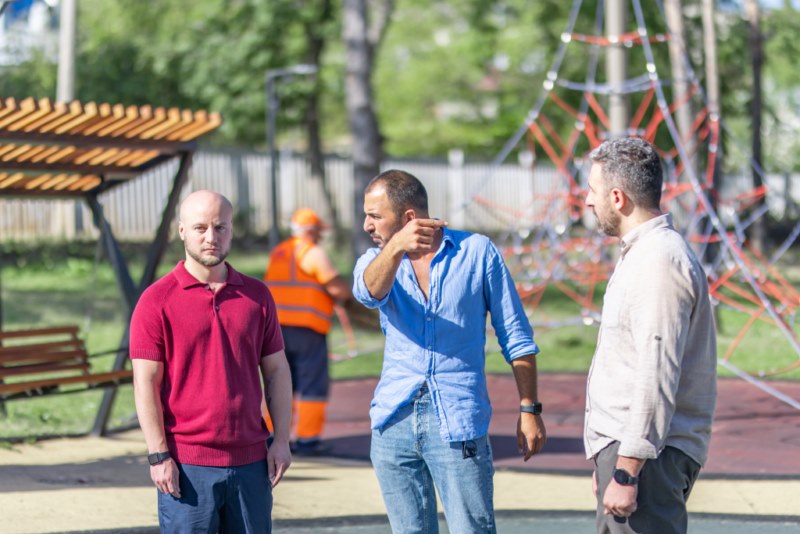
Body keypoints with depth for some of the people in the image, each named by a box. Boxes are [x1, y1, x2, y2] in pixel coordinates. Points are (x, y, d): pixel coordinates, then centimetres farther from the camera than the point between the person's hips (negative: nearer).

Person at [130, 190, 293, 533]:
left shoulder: (257, 295, 9)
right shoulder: (157, 300, -3)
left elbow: (276, 370, 13)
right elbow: (145, 383, -6)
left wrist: (282, 439, 5)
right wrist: (158, 455, -12)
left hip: (250, 461, 4)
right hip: (187, 465, -4)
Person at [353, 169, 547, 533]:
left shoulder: (477, 252, 3)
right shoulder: (377, 259, 10)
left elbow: (515, 336, 5)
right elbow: (368, 292, -17)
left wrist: (529, 408, -2)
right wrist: (397, 246, -37)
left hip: (458, 420, -3)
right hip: (394, 421, 4)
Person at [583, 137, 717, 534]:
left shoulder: (660, 262, -16)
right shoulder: (641, 253, 19)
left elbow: (656, 378, -22)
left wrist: (626, 472, -23)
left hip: (648, 455, -11)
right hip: (624, 446, 11)